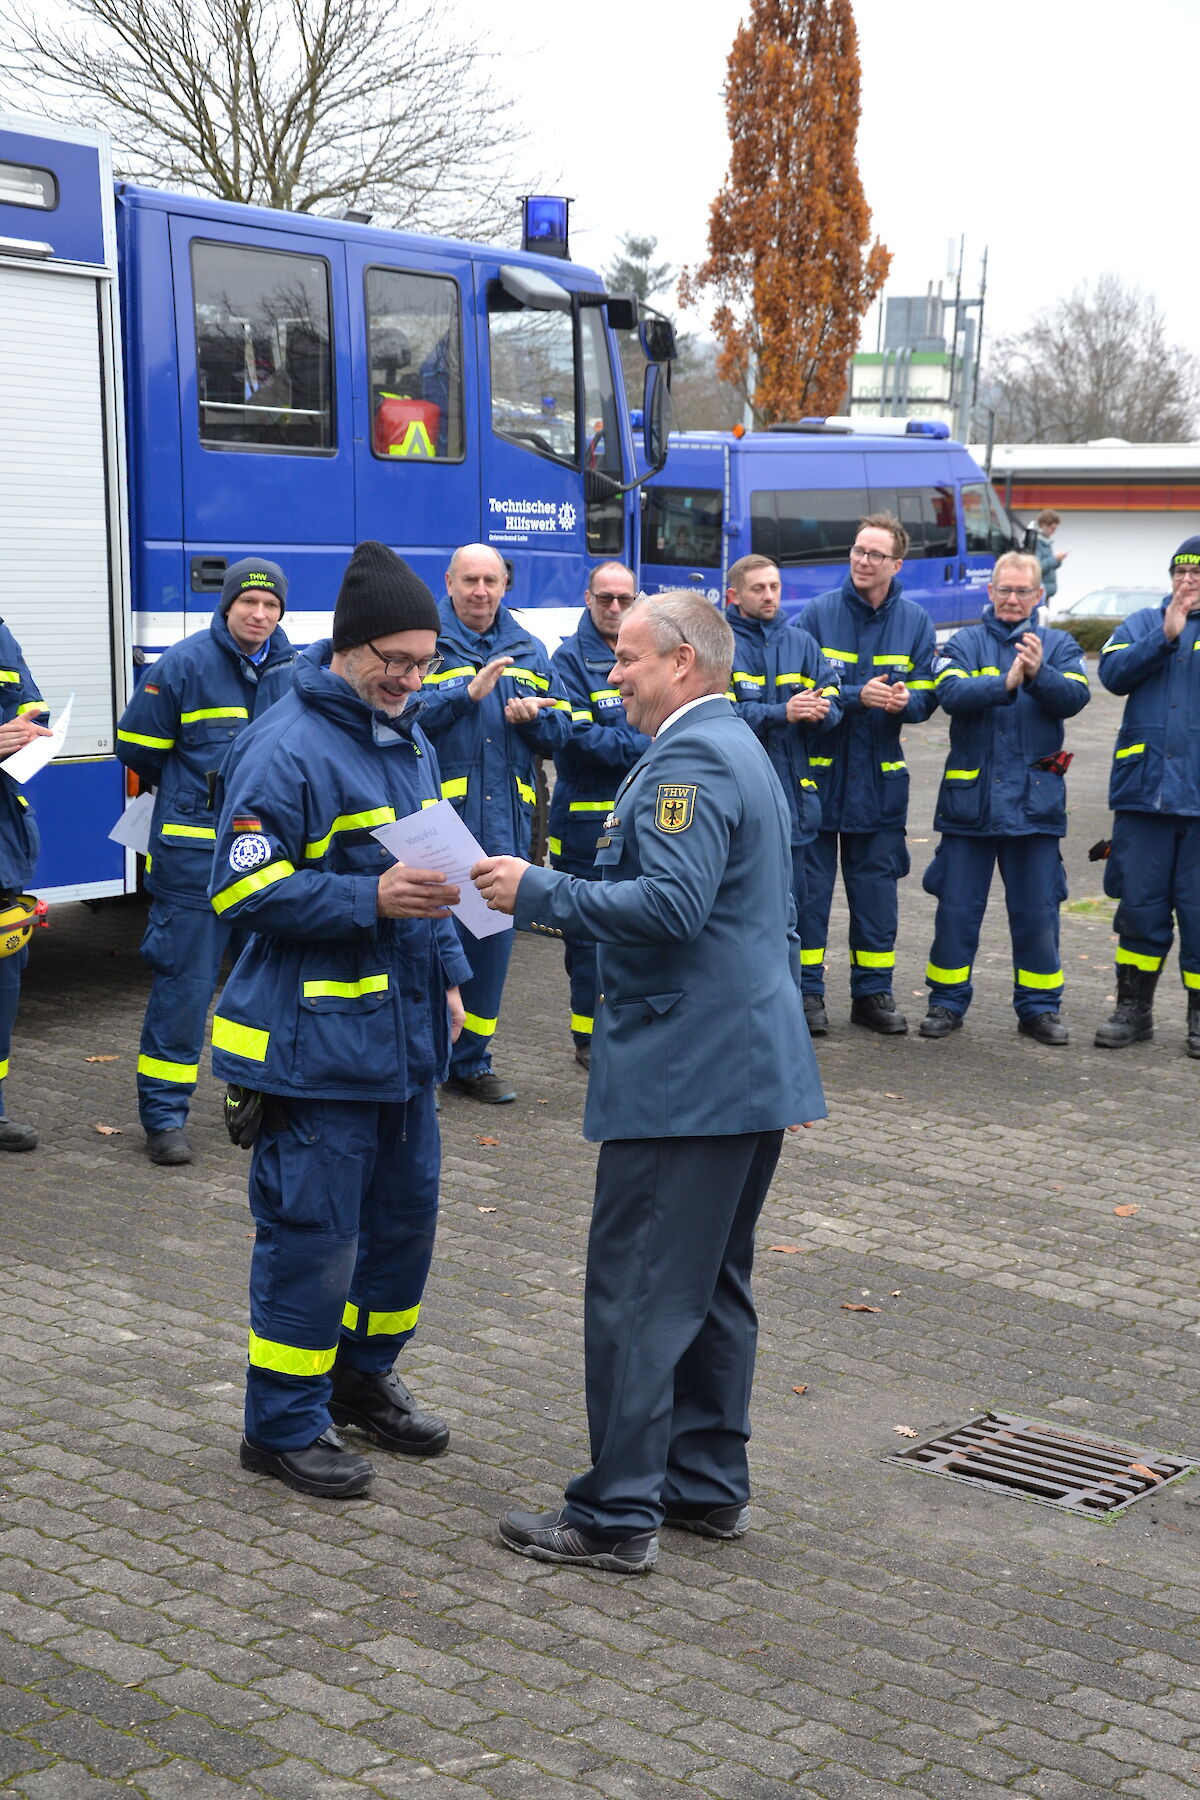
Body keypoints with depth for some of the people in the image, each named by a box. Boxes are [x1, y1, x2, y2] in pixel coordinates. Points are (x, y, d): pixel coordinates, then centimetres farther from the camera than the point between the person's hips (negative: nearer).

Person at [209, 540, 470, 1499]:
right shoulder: (286, 748, -15)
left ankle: (364, 1377, 36)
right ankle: (284, 1423, 13)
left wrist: (447, 973, 17)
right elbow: (244, 889, -17)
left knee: (407, 1214, 16)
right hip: (315, 1039, -8)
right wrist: (371, 900, -25)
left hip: (405, 1029, 9)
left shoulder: (409, 739, 13)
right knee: (314, 1233, -2)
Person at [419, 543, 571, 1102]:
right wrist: (468, 693, -21)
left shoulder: (529, 652, 14)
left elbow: (561, 731, 14)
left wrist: (533, 717, -7)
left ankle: (471, 1061, 22)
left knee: (492, 938, 10)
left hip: (505, 823, 5)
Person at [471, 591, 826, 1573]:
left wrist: (540, 892, -19)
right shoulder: (743, 751, 19)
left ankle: (619, 1514, 0)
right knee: (714, 1283, 17)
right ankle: (710, 1482, 25)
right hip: (754, 1065, 11)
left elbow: (672, 904, -26)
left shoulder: (689, 762, -15)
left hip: (682, 1075, -11)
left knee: (637, 1296, -5)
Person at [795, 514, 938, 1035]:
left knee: (876, 886, 9)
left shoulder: (915, 621, 4)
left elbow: (927, 696, 3)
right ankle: (807, 991, 10)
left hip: (879, 777, 3)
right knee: (810, 884, 1)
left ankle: (873, 992, 19)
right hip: (818, 771, -2)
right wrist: (857, 696, -23)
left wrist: (905, 701, -20)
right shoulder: (817, 614, -5)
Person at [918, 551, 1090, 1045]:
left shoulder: (1058, 646, 8)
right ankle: (947, 1002, 16)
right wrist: (1005, 684, -29)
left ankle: (1039, 1006, 17)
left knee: (1037, 910, 5)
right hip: (969, 795, 0)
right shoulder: (965, 644, 5)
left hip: (1035, 797, 1)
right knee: (957, 906, 5)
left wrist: (1039, 674, -27)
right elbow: (951, 692, -14)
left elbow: (1075, 697, -9)